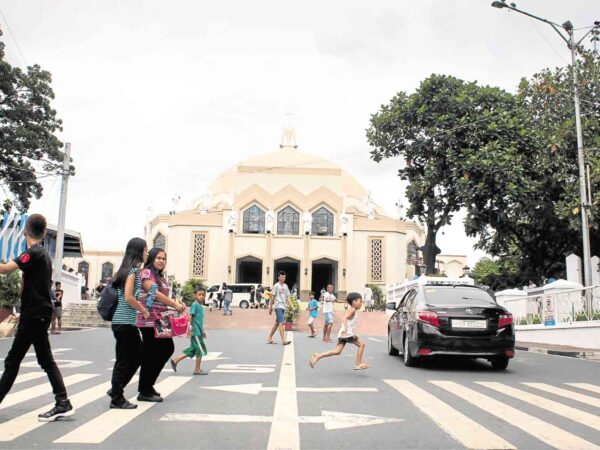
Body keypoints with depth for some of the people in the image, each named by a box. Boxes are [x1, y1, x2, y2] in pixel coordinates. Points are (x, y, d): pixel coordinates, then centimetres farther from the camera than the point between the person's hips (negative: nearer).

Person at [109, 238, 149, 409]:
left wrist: (139, 307, 12)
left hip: (127, 322, 9)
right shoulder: (133, 269, -12)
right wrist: (143, 311, -8)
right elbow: (128, 297, -19)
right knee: (124, 360, 0)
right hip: (125, 322, -9)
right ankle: (117, 399, 10)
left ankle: (116, 390, 23)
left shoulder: (129, 269, 14)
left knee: (138, 355, 16)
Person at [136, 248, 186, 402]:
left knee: (168, 348, 9)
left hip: (159, 320, 9)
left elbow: (162, 297, 14)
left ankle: (147, 385, 20)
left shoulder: (160, 277, 20)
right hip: (149, 320, -9)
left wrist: (176, 305, -4)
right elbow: (154, 293, -19)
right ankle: (145, 392, 8)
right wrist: (175, 304, -20)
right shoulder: (146, 273, -7)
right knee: (151, 354, -4)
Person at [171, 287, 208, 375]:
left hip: (198, 332, 9)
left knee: (192, 350, 14)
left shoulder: (201, 306, 15)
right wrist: (189, 329, -22)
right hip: (195, 332, -9)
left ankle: (175, 360, 22)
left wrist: (203, 331, 27)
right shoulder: (195, 305, -12)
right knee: (200, 350, -3)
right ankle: (197, 370, 8)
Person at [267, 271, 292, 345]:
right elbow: (272, 297, -3)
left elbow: (287, 297, 16)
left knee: (277, 323, 12)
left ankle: (269, 338, 21)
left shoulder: (285, 286, 14)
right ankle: (283, 340, -20)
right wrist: (270, 308, -4)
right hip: (278, 306, -7)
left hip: (283, 307, 7)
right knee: (281, 323, -15)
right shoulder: (276, 286, -5)